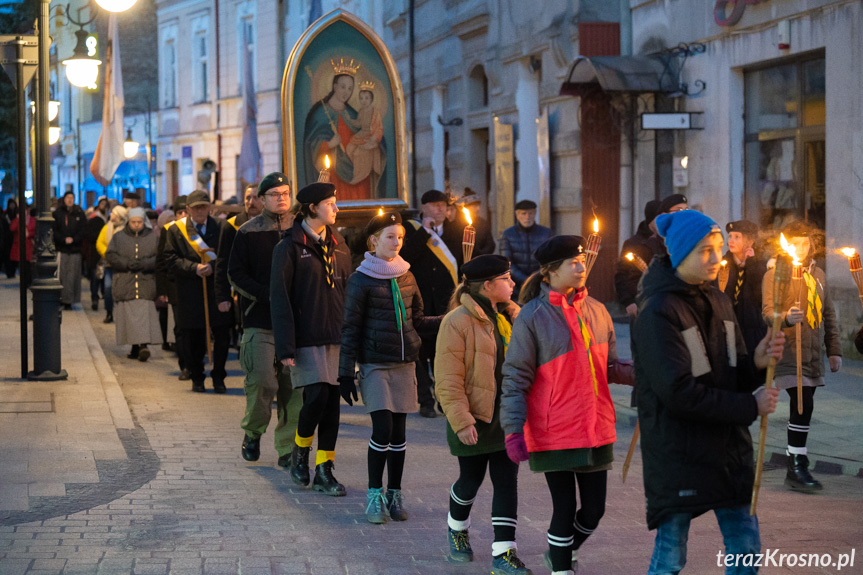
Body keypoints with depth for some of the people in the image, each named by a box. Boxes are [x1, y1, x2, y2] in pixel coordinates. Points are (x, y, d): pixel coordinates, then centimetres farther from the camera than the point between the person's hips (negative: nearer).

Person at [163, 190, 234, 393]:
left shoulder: (221, 226, 6)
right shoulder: (176, 230, 6)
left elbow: (228, 257, 1)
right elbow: (171, 260, 0)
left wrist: (212, 266, -16)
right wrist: (194, 268, -13)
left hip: (218, 290, 0)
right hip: (190, 293, 0)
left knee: (221, 336, 1)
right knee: (192, 338, 4)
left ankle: (218, 377, 15)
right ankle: (197, 378, 19)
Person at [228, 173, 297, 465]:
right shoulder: (248, 233, 3)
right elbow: (236, 274, 1)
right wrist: (268, 295, -11)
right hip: (260, 320, -2)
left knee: (292, 386, 1)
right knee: (262, 380, -10)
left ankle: (287, 447, 10)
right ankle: (252, 432, 15)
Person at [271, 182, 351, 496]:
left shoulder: (338, 244, 12)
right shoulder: (290, 246, -6)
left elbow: (347, 291, 15)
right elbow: (279, 299, -8)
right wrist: (285, 347, -13)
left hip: (336, 336, 5)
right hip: (307, 337, -5)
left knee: (332, 400, 3)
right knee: (317, 397, -14)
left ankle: (324, 472, 10)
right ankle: (300, 451, 13)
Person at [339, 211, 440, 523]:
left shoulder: (406, 276, 10)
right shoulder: (361, 280, -4)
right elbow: (351, 329, -4)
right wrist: (346, 374, -7)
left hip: (404, 363, 4)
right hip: (374, 365, -4)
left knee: (399, 430, 5)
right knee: (383, 429, -11)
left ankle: (394, 495, 16)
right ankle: (374, 495, 3)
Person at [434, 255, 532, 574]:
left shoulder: (509, 318, 8)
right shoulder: (458, 322, -14)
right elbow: (448, 380, -16)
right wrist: (461, 421, -21)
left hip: (507, 419, 5)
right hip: (475, 420, -5)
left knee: (507, 483, 0)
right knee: (470, 481, 10)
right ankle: (457, 530, 39)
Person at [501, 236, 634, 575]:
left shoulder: (596, 311, 7)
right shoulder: (533, 316, -8)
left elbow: (609, 368, 13)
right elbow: (516, 378, -8)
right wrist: (514, 430, -15)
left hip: (596, 430, 5)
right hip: (555, 433, -5)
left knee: (594, 509, 10)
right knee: (565, 510, 2)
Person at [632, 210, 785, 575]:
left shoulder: (716, 299, 10)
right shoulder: (658, 311, -14)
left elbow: (733, 376, 12)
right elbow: (679, 392, -20)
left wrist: (756, 362, -11)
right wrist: (749, 406, -16)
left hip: (728, 448, 7)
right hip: (678, 451, -7)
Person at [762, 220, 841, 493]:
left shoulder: (818, 274, 18)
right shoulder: (775, 273, -3)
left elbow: (828, 314, 22)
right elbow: (768, 311, -13)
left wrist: (834, 350, 17)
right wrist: (786, 317, -35)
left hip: (812, 353, 6)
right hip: (788, 350, -6)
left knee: (803, 407, 8)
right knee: (802, 405, -16)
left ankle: (797, 468, 17)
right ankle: (797, 466, -11)